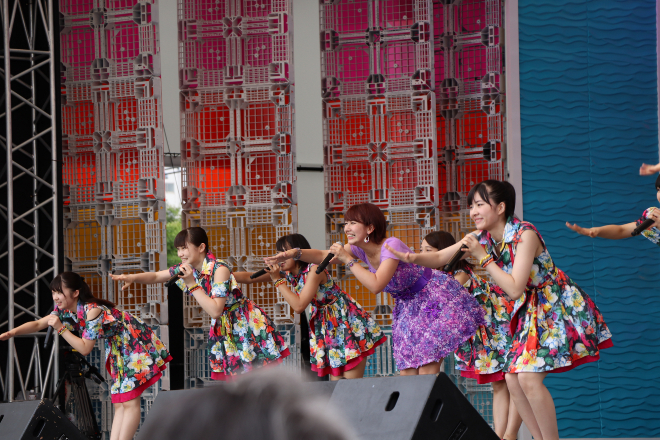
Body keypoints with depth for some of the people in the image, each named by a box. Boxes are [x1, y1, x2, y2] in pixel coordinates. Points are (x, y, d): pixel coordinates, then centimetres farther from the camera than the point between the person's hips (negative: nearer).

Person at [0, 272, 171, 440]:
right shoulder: (65, 310, -3)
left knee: (129, 402, -11)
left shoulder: (93, 311, -29)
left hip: (135, 342, -9)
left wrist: (61, 328, -27)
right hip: (119, 348, 9)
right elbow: (37, 324, 0)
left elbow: (85, 348, -27)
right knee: (119, 404, 4)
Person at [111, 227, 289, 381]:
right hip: (224, 331, 7)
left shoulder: (219, 269, -25)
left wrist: (192, 284, -29)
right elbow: (155, 276, 8)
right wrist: (132, 277, -10)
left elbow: (215, 310, -31)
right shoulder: (188, 268, -2)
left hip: (248, 328, -7)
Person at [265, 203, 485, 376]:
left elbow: (376, 285, -39)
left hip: (436, 300, -8)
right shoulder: (361, 249, -5)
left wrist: (347, 259, -32)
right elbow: (324, 256, -3)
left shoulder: (391, 246, -29)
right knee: (407, 373, 1)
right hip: (409, 305, 9)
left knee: (427, 372, -15)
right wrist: (295, 253, -20)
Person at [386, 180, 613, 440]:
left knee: (529, 378, -20)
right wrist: (412, 258, -19)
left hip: (556, 307, -8)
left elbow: (514, 289, -28)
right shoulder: (482, 238, -1)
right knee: (513, 381, 1)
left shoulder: (525, 235, -23)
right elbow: (439, 258, 1)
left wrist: (482, 257, -25)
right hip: (529, 312, 8)